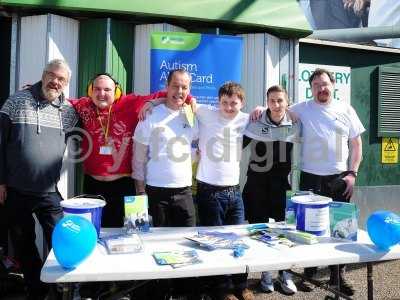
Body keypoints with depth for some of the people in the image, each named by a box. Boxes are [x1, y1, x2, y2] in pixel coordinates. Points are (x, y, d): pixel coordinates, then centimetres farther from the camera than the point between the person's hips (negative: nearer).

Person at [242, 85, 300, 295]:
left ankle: (284, 273, 23)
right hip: (258, 182, -1)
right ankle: (265, 272, 25)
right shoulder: (255, 124, -6)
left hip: (282, 182, 1)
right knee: (259, 227, 7)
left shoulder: (294, 125, 0)